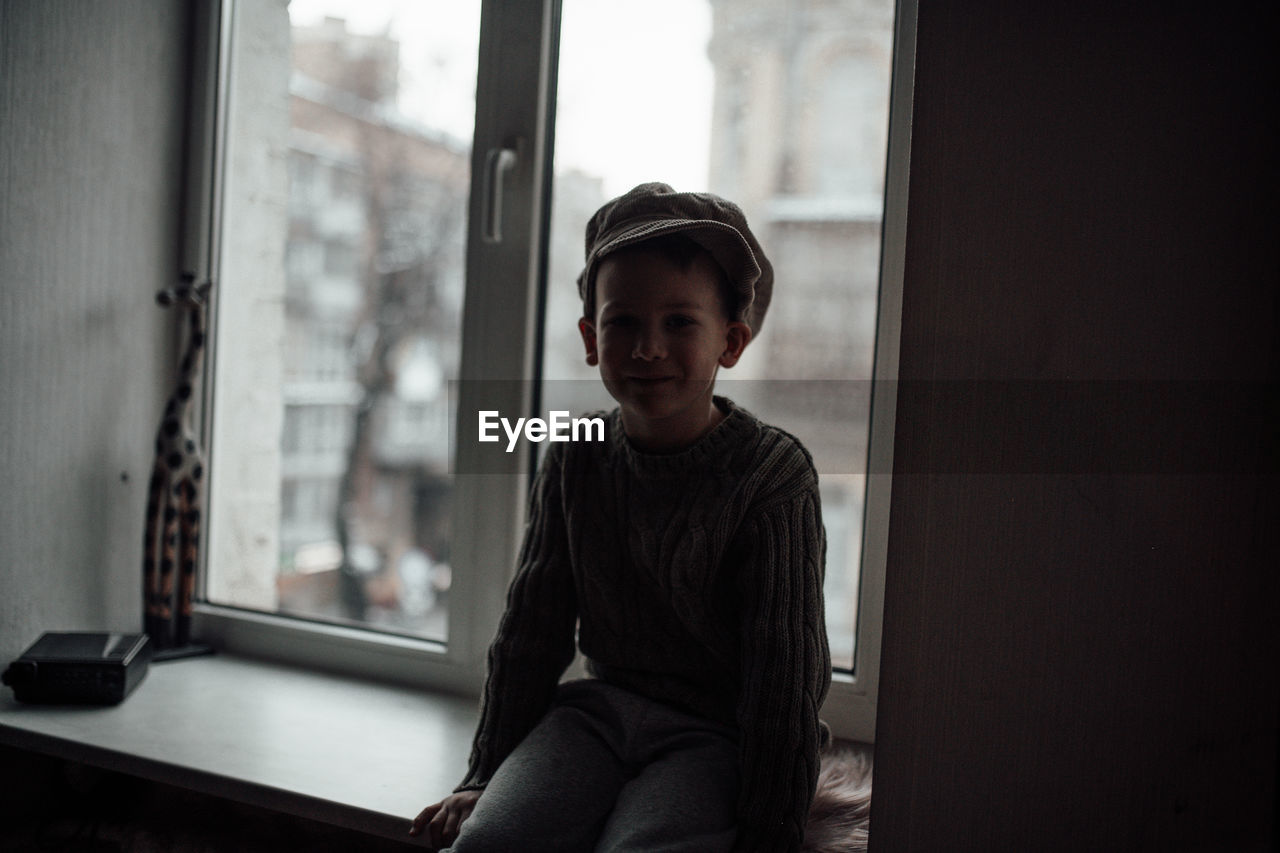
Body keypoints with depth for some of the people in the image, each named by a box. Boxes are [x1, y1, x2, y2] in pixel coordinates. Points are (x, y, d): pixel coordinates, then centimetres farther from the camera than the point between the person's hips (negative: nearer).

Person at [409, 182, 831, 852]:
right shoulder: (575, 462, 3)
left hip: (715, 729, -3)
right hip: (600, 704, 4)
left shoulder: (772, 471, -12)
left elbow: (785, 666, -12)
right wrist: (486, 775, 8)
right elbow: (530, 630, 8)